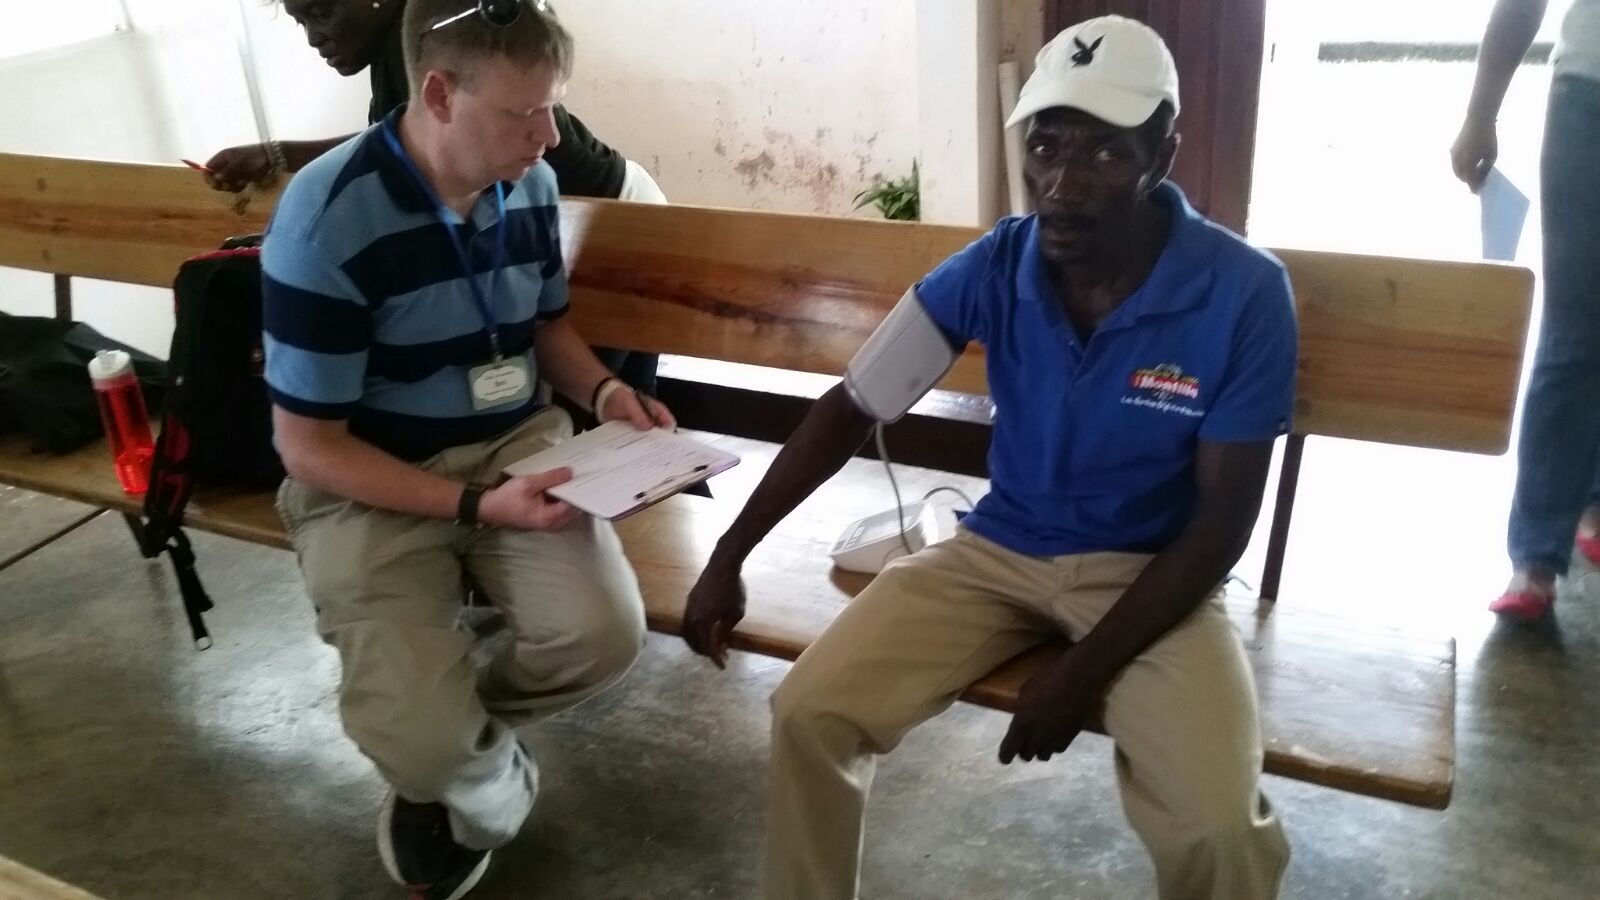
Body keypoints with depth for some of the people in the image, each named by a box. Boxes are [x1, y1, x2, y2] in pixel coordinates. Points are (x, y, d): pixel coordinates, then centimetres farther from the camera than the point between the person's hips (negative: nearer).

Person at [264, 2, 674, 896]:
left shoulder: (531, 184, -4)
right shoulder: (325, 220, -21)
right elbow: (309, 446, -16)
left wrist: (606, 389, -6)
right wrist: (474, 506, -25)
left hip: (516, 443, 5)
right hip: (370, 480, -4)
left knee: (606, 633, -21)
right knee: (417, 732, -21)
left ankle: (459, 737, 13)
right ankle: (493, 784, 19)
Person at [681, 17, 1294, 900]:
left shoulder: (1242, 293, -18)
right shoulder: (993, 267, -11)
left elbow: (1221, 521, -13)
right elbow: (849, 410, -5)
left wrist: (1086, 669, -19)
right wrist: (728, 558, -9)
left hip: (1152, 571, -2)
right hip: (997, 549, 3)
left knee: (1220, 829, -25)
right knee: (809, 712, -14)